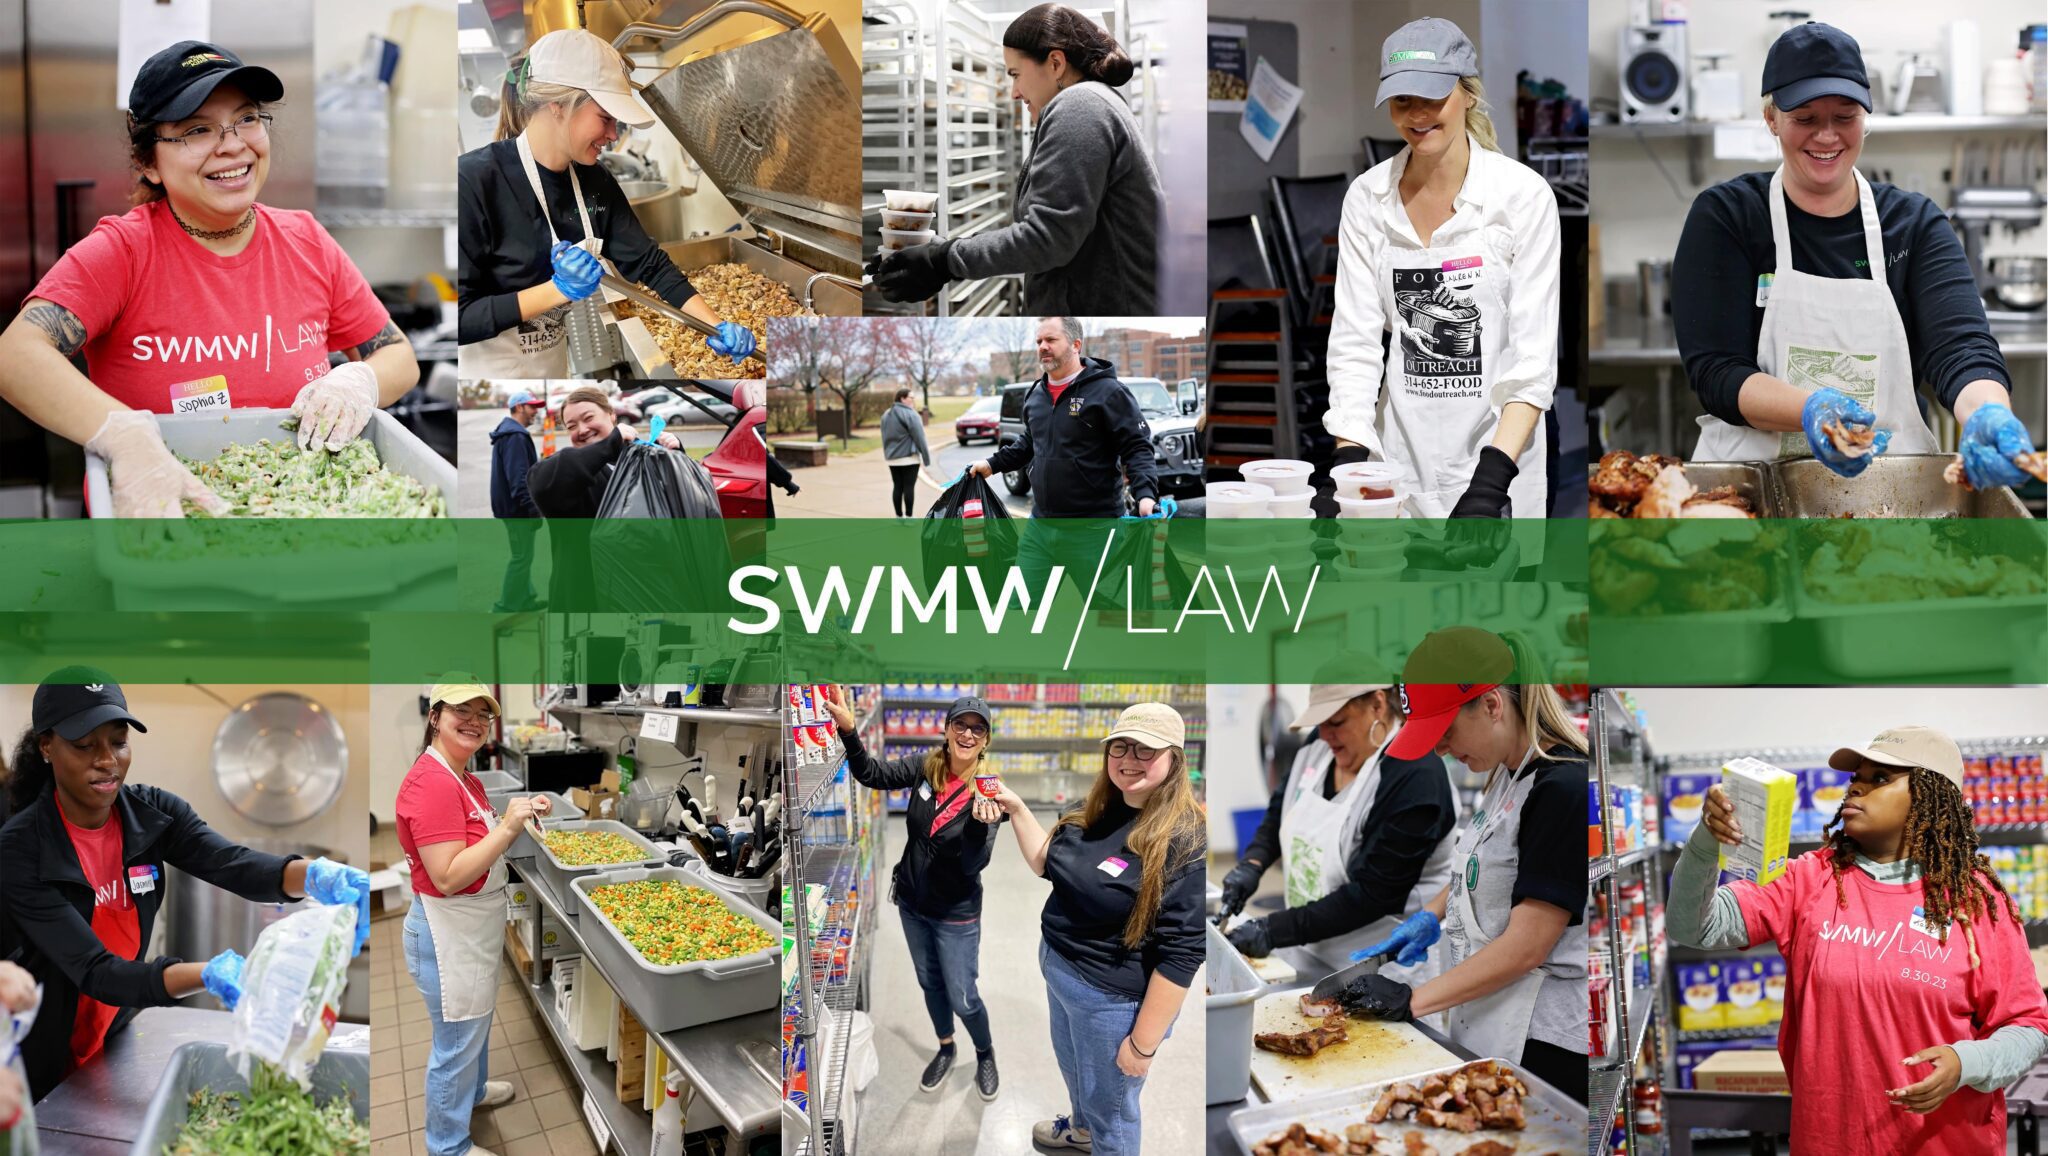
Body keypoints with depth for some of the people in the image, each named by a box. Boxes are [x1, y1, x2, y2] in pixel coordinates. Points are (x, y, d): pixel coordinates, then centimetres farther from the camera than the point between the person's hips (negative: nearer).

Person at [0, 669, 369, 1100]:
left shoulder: (153, 812, -9)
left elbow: (232, 864, -26)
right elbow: (94, 972, -29)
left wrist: (319, 875, -48)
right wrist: (210, 977, -46)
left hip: (117, 1041, 5)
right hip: (36, 1066, -4)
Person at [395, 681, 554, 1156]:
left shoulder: (465, 779, 4)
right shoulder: (431, 783, -26)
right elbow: (448, 878, -29)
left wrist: (517, 815, -1)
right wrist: (507, 828, -27)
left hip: (476, 928, 10)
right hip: (448, 933, -10)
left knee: (476, 1021, 31)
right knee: (456, 1040, 7)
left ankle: (473, 1089, 55)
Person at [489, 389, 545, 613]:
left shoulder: (506, 433, 17)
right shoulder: (516, 437, -18)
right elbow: (519, 479, -25)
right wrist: (533, 509, -26)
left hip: (511, 508, 11)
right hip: (518, 508, -11)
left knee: (522, 555, 18)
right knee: (522, 557, -6)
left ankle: (525, 598, 26)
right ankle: (506, 607, -4)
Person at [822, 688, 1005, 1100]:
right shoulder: (926, 768, -11)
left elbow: (974, 863, -27)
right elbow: (872, 774, -12)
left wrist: (981, 820, -48)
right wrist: (848, 729, -29)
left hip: (956, 913, -4)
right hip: (912, 901, 4)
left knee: (963, 998, 7)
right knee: (930, 982, 23)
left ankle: (985, 1054, 36)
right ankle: (945, 1048, 47)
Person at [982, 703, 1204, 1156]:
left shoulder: (1187, 841, -27)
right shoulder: (1095, 810, -3)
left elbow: (1181, 953, -26)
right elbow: (1049, 864, 12)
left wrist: (1144, 1043, -22)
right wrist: (1016, 808, -4)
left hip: (1113, 999, -8)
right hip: (1057, 970, 8)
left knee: (1110, 1109, 14)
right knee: (1074, 1070, 32)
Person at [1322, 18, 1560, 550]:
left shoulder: (1524, 195, -8)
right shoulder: (1367, 197, 1)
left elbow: (1535, 353, -12)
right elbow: (1354, 338, -3)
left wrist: (1491, 480, -23)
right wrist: (1348, 461, -16)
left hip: (1497, 451, -2)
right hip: (1399, 453, 3)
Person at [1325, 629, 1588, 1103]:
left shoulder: (1563, 789, -20)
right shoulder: (1507, 778, 8)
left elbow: (1526, 946, -21)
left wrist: (1414, 1000, -15)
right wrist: (1431, 916, 9)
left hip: (1539, 1046, -9)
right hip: (1481, 1028, 9)